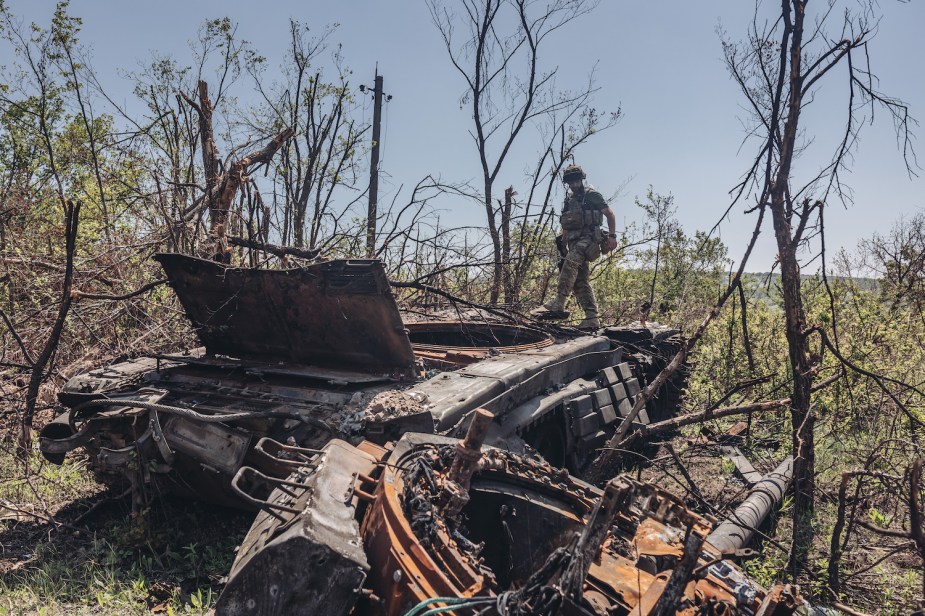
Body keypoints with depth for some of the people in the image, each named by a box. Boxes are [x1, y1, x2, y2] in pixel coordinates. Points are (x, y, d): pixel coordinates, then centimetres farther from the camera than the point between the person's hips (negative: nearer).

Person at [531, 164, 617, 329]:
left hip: (588, 238, -8)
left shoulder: (592, 195, 3)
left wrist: (612, 235, -10)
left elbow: (610, 214, 1)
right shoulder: (568, 200, 22)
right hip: (574, 242, 8)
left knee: (570, 262, -32)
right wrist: (563, 246, 21)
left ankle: (558, 304, -42)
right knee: (581, 281, 1)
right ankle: (592, 319, 2)